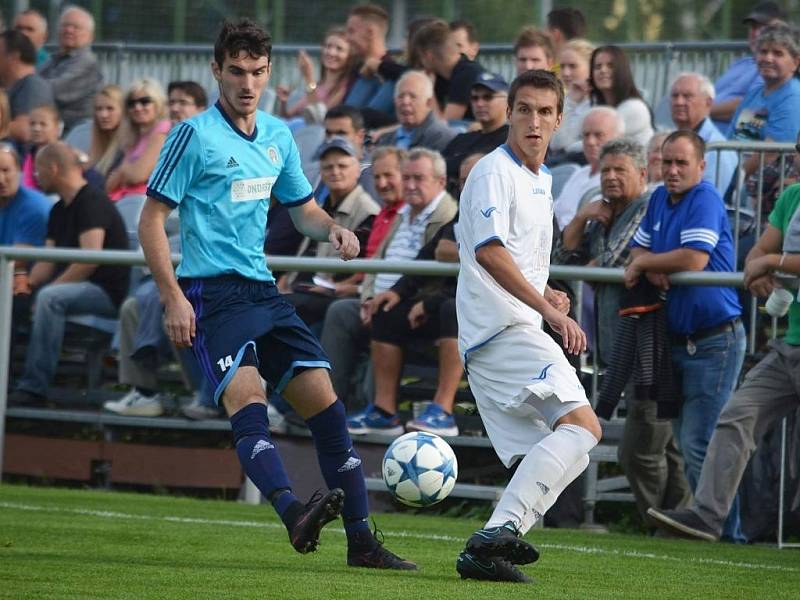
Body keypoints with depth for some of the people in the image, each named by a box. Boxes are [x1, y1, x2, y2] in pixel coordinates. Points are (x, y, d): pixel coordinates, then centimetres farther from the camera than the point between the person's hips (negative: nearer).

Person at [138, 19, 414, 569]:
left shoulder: (278, 137, 13)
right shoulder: (195, 135, -6)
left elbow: (304, 210, 27)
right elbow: (152, 220, -7)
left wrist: (332, 230, 3)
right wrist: (173, 298, -16)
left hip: (263, 291, 7)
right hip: (212, 292, -7)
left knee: (322, 397, 1)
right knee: (247, 395, -27)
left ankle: (361, 540, 6)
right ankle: (294, 515, -45)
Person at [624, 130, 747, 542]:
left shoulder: (705, 200, -12)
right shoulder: (659, 199, 14)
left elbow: (694, 259, -22)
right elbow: (638, 248, 18)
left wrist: (643, 264, -8)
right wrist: (651, 267, -6)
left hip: (715, 341, -9)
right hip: (679, 340, 9)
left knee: (699, 443, -12)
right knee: (687, 441, 11)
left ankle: (722, 528, -8)